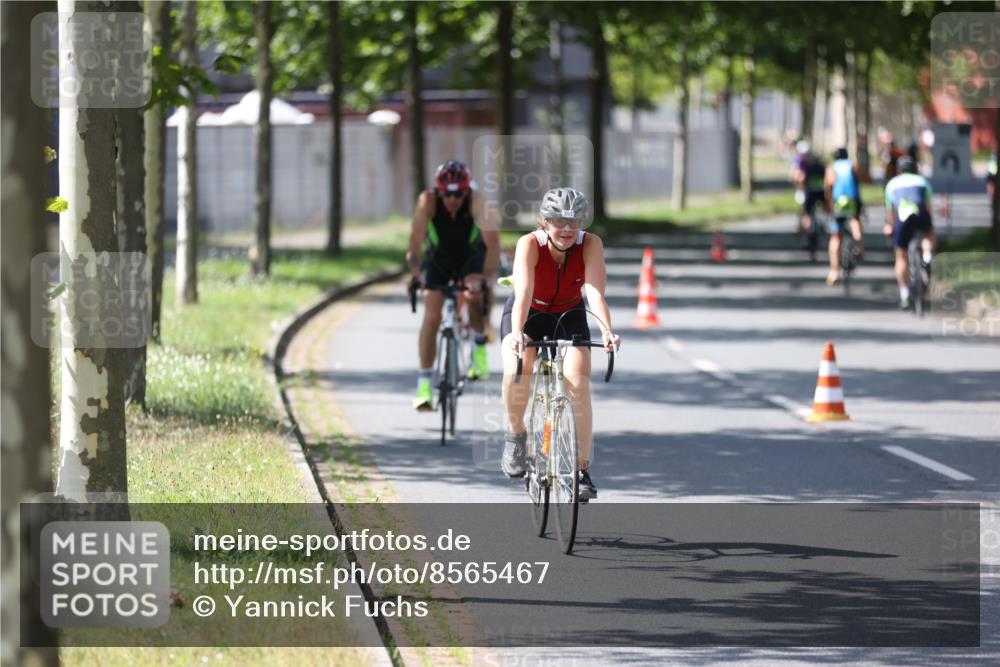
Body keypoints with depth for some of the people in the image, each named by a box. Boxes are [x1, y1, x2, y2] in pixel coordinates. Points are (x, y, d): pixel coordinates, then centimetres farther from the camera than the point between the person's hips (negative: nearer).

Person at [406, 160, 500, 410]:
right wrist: (415, 273, -50)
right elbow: (415, 240, -35)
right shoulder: (428, 201, -29)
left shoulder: (477, 201, -32)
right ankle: (424, 384, -7)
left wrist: (488, 276, -52)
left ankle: (480, 345, 0)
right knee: (431, 316, -13)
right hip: (438, 258, 0)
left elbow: (492, 241, -39)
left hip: (471, 256, 0)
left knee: (475, 296, -29)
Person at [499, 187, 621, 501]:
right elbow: (524, 293, -41)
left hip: (569, 316, 1)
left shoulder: (590, 244, -25)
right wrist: (517, 334, -57)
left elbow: (595, 291, -36)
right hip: (528, 315, -1)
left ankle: (583, 469, -9)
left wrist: (606, 332, -53)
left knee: (578, 385, -21)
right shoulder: (530, 244, -29)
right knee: (516, 369, -32)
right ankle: (516, 433, -5)